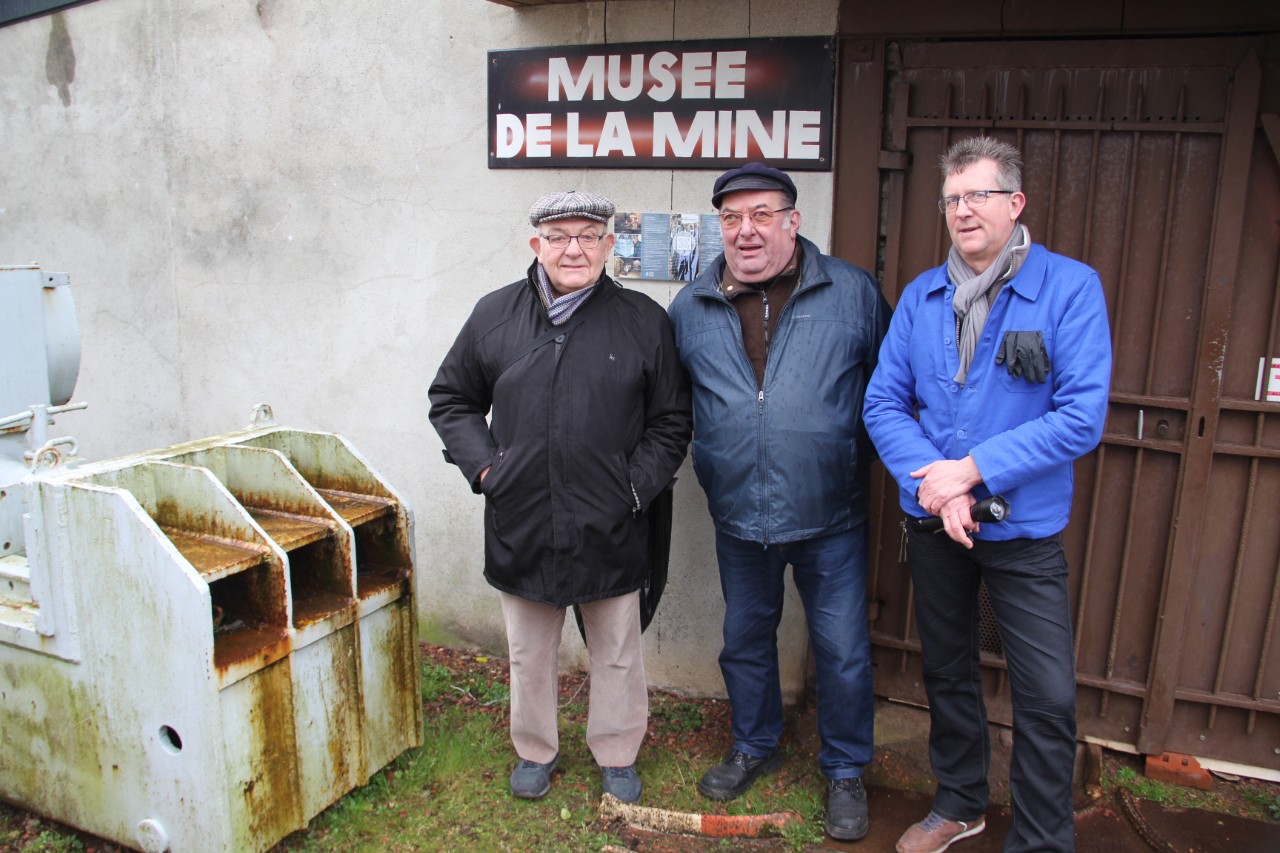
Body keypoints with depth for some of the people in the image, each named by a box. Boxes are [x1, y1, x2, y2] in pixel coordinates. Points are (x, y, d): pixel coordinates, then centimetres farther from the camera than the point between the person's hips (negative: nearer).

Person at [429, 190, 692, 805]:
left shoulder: (644, 321, -1)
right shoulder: (494, 315, 2)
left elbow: (671, 422, 4)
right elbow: (451, 400, 11)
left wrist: (637, 486, -7)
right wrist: (484, 467, -1)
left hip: (610, 530, -1)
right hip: (521, 526, 2)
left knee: (617, 654, 14)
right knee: (529, 654, 18)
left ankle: (616, 754, 37)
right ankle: (535, 750, 40)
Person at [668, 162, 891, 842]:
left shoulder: (853, 293, -5)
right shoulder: (689, 309, 2)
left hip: (831, 518, -2)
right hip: (738, 520, 3)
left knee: (843, 652, 8)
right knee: (745, 640, 19)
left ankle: (845, 772, 32)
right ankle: (754, 747, 44)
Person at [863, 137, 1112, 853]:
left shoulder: (1071, 287, -11)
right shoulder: (921, 296, 1)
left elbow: (1082, 417, -17)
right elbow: (884, 401, -2)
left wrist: (973, 470, -21)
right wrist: (930, 479, -18)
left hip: (1024, 529, -4)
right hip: (932, 524, 4)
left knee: (1048, 698, 0)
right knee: (946, 669, 19)